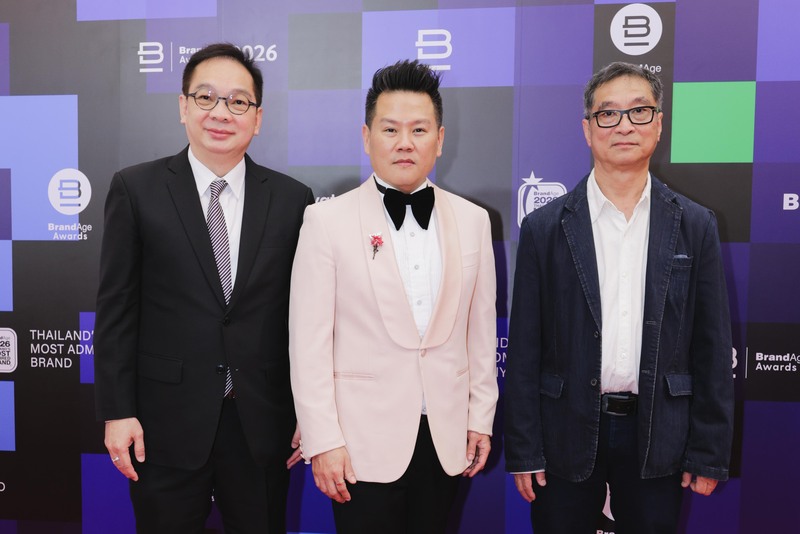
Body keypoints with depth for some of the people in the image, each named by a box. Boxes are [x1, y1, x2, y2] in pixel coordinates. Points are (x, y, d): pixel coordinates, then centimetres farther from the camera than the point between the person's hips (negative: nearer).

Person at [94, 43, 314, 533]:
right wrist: (117, 412, -5)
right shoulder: (136, 189, -3)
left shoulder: (292, 199, 0)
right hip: (166, 422, -1)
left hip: (262, 424, 1)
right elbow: (116, 308, -2)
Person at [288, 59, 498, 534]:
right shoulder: (328, 220, -7)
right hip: (364, 441, -3)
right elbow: (309, 341, -8)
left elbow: (480, 329, 7)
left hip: (447, 437, 3)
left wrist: (481, 418, 7)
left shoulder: (473, 220, 3)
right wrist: (323, 441, -10)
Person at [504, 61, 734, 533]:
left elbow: (713, 349, 2)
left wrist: (709, 454, 0)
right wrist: (523, 451, -3)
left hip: (659, 438, 1)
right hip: (568, 435, -1)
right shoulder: (545, 228, -4)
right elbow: (525, 349, -3)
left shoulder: (696, 226, 1)